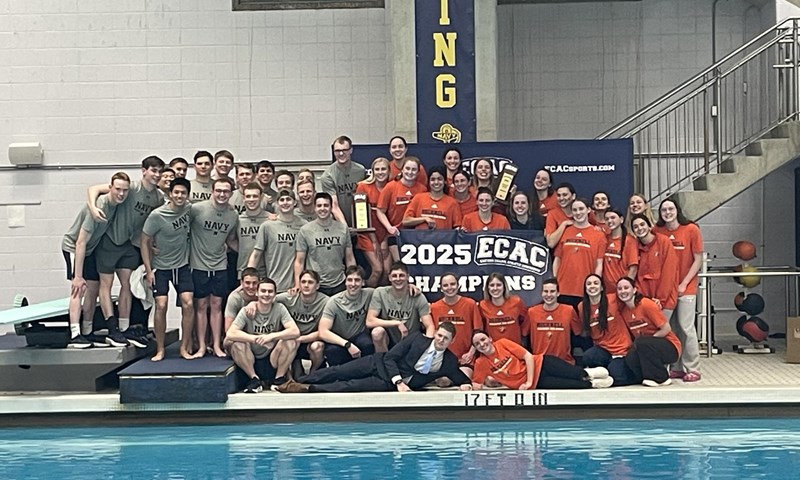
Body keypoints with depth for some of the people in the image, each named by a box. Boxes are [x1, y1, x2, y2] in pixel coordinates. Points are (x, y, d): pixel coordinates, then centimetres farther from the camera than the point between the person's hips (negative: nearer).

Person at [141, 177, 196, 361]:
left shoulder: (189, 209, -6)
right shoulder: (157, 215, -17)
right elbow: (145, 241, -9)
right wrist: (148, 270, -11)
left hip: (182, 265, 3)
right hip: (160, 267, -3)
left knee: (188, 304, -8)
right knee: (161, 305, -12)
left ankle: (185, 348, 3)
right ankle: (160, 350, 2)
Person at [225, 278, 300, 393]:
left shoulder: (279, 309, -5)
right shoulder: (246, 311, -7)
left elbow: (296, 332, -18)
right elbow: (230, 333, -22)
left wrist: (272, 336, -31)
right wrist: (255, 339, -32)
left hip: (273, 360, 0)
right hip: (250, 361, 0)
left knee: (290, 341, -24)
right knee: (235, 342, -27)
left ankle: (279, 379, -6)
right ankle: (254, 379, -12)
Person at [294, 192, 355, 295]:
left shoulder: (343, 228, 5)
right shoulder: (305, 230, -1)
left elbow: (350, 259, 9)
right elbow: (299, 261, 0)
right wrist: (297, 286, -9)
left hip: (339, 285, 2)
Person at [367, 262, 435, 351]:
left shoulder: (417, 297, -12)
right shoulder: (380, 293, -11)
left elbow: (430, 326, -16)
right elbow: (369, 321, -18)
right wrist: (397, 323, -22)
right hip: (388, 341, 0)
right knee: (378, 331, -31)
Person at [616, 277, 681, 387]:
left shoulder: (646, 304, -17)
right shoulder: (623, 310, 3)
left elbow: (666, 329, -16)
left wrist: (644, 341, -17)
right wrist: (635, 345, -7)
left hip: (670, 348, -5)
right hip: (647, 348, 5)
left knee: (642, 342, -34)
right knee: (630, 360, -26)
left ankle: (661, 378, -15)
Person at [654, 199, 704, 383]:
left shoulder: (691, 229, -4)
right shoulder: (657, 231, 3)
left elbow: (698, 260, -3)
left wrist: (684, 284, -8)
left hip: (685, 288, -3)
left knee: (686, 328, -5)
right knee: (670, 328, 5)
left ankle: (692, 369, 4)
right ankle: (677, 367, 14)